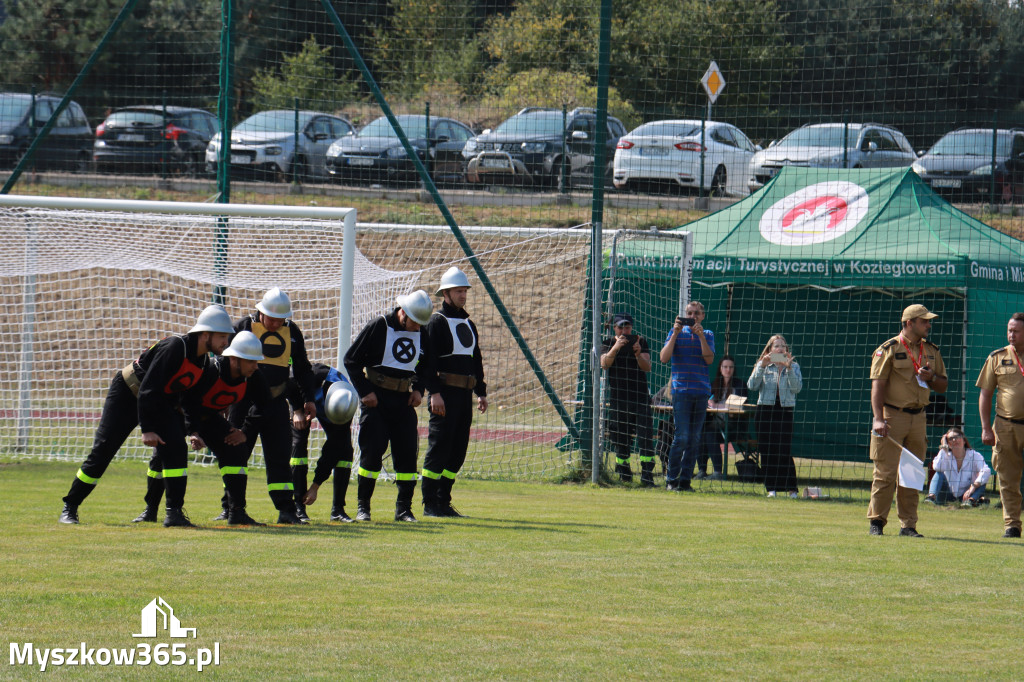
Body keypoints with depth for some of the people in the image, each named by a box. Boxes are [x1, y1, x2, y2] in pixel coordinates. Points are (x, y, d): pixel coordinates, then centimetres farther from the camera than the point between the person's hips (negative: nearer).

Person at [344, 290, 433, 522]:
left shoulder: (421, 334, 6)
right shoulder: (379, 327, -9)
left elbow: (426, 364, 23)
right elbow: (351, 360, -6)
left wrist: (418, 389, 7)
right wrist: (364, 392, -11)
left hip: (404, 400, 5)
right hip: (376, 399, -5)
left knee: (407, 453, 0)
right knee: (372, 451, -7)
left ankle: (403, 508, 7)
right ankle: (362, 507, 1)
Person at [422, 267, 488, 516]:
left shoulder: (468, 324, 20)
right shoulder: (436, 322, -5)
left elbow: (476, 360, 25)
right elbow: (428, 360, -12)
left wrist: (481, 392, 18)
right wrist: (435, 392, -20)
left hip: (465, 394, 8)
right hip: (445, 393, -8)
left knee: (458, 451, 8)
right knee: (439, 448, -8)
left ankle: (443, 502, 13)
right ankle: (430, 504, -6)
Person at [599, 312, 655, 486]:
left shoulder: (641, 342, 7)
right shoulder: (608, 344, 7)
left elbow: (647, 367, -3)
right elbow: (604, 364, -11)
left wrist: (638, 354, -22)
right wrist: (616, 348, -27)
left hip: (640, 397, -1)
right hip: (617, 398, 1)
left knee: (645, 435, -11)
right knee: (620, 438, 3)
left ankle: (647, 474, -12)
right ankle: (624, 473, 14)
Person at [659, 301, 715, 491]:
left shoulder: (707, 335, 12)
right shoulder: (677, 332, 7)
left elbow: (709, 359, -3)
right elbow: (664, 357, -4)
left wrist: (701, 336, -11)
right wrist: (676, 333, -11)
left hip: (702, 391, 3)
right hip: (681, 390, -3)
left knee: (695, 439, 3)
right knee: (682, 437, -11)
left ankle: (685, 480, 9)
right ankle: (671, 479, -1)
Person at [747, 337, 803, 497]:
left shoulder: (793, 366, 9)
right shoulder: (763, 366, 10)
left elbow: (796, 388, -5)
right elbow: (752, 386, -4)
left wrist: (789, 368, -15)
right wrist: (762, 366, -14)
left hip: (785, 410, -1)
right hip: (765, 410, 1)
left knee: (784, 451, -8)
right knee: (767, 451, 0)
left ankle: (791, 488, -2)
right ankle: (771, 488, 6)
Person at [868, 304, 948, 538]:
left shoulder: (932, 351, 13)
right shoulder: (889, 349, -4)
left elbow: (943, 386, 18)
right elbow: (878, 385, -10)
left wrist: (931, 377, -6)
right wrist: (878, 419, -20)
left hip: (918, 418, 5)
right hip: (892, 415, -5)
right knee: (885, 473, -7)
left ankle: (908, 525, 9)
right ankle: (876, 521, 1)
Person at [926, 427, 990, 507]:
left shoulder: (974, 456, -9)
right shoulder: (946, 456, -2)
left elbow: (986, 471, -26)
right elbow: (936, 467, -24)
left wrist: (973, 487, -40)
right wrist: (943, 448, -13)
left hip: (965, 494, -1)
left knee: (982, 479, -24)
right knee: (939, 474, -19)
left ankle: (971, 500, -49)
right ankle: (931, 497, -41)